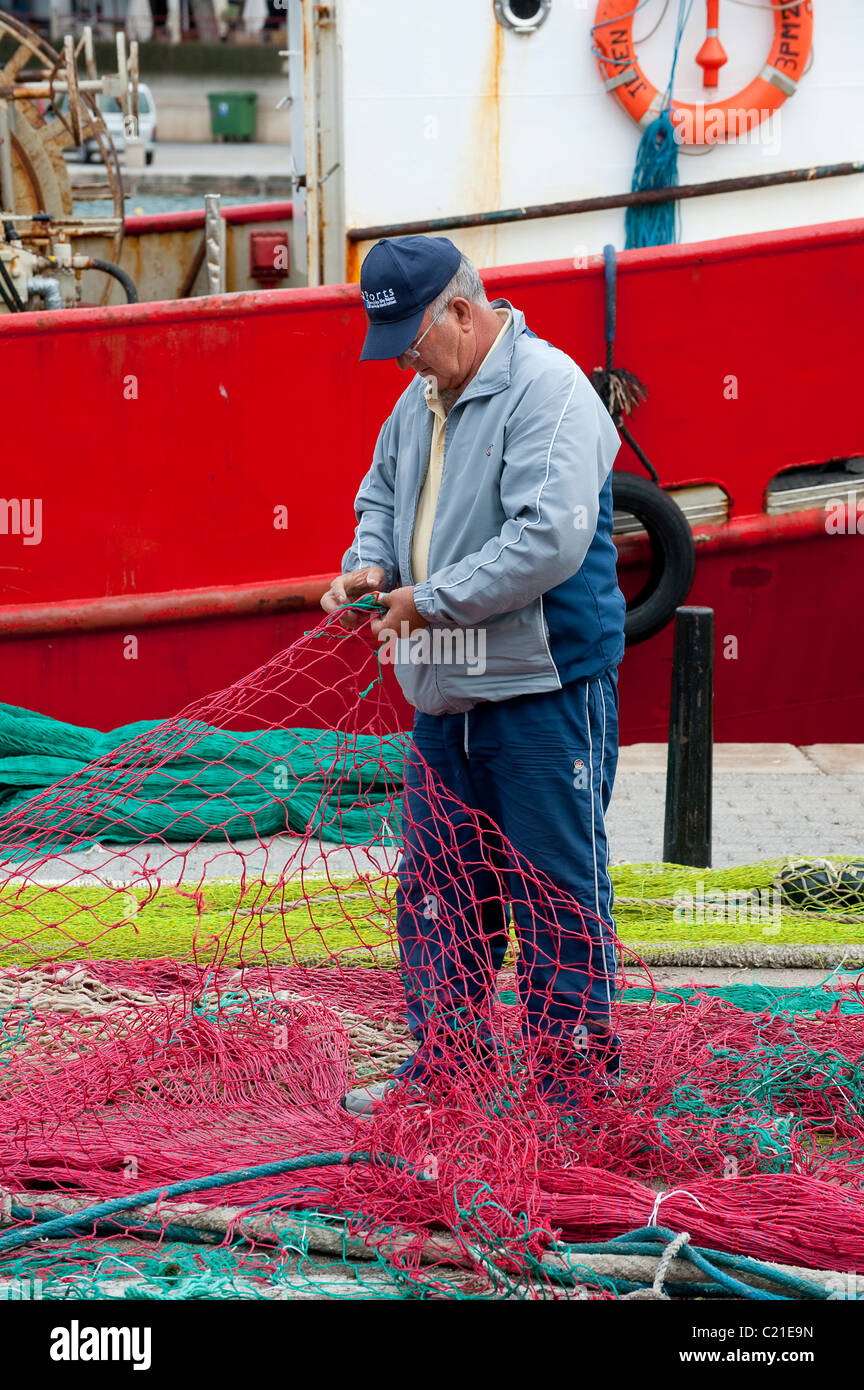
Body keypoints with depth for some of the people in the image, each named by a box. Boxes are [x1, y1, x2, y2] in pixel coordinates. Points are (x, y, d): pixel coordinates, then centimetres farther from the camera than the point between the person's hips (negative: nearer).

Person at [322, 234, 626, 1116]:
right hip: (445, 696, 9)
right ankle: (438, 1068, 26)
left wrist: (434, 600, -19)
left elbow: (551, 538, -26)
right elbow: (381, 496, 28)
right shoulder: (420, 401, 12)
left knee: (558, 893, 0)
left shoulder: (547, 389, -16)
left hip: (543, 692, -9)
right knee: (436, 889, 14)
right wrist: (370, 564, 5)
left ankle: (575, 1087, 9)